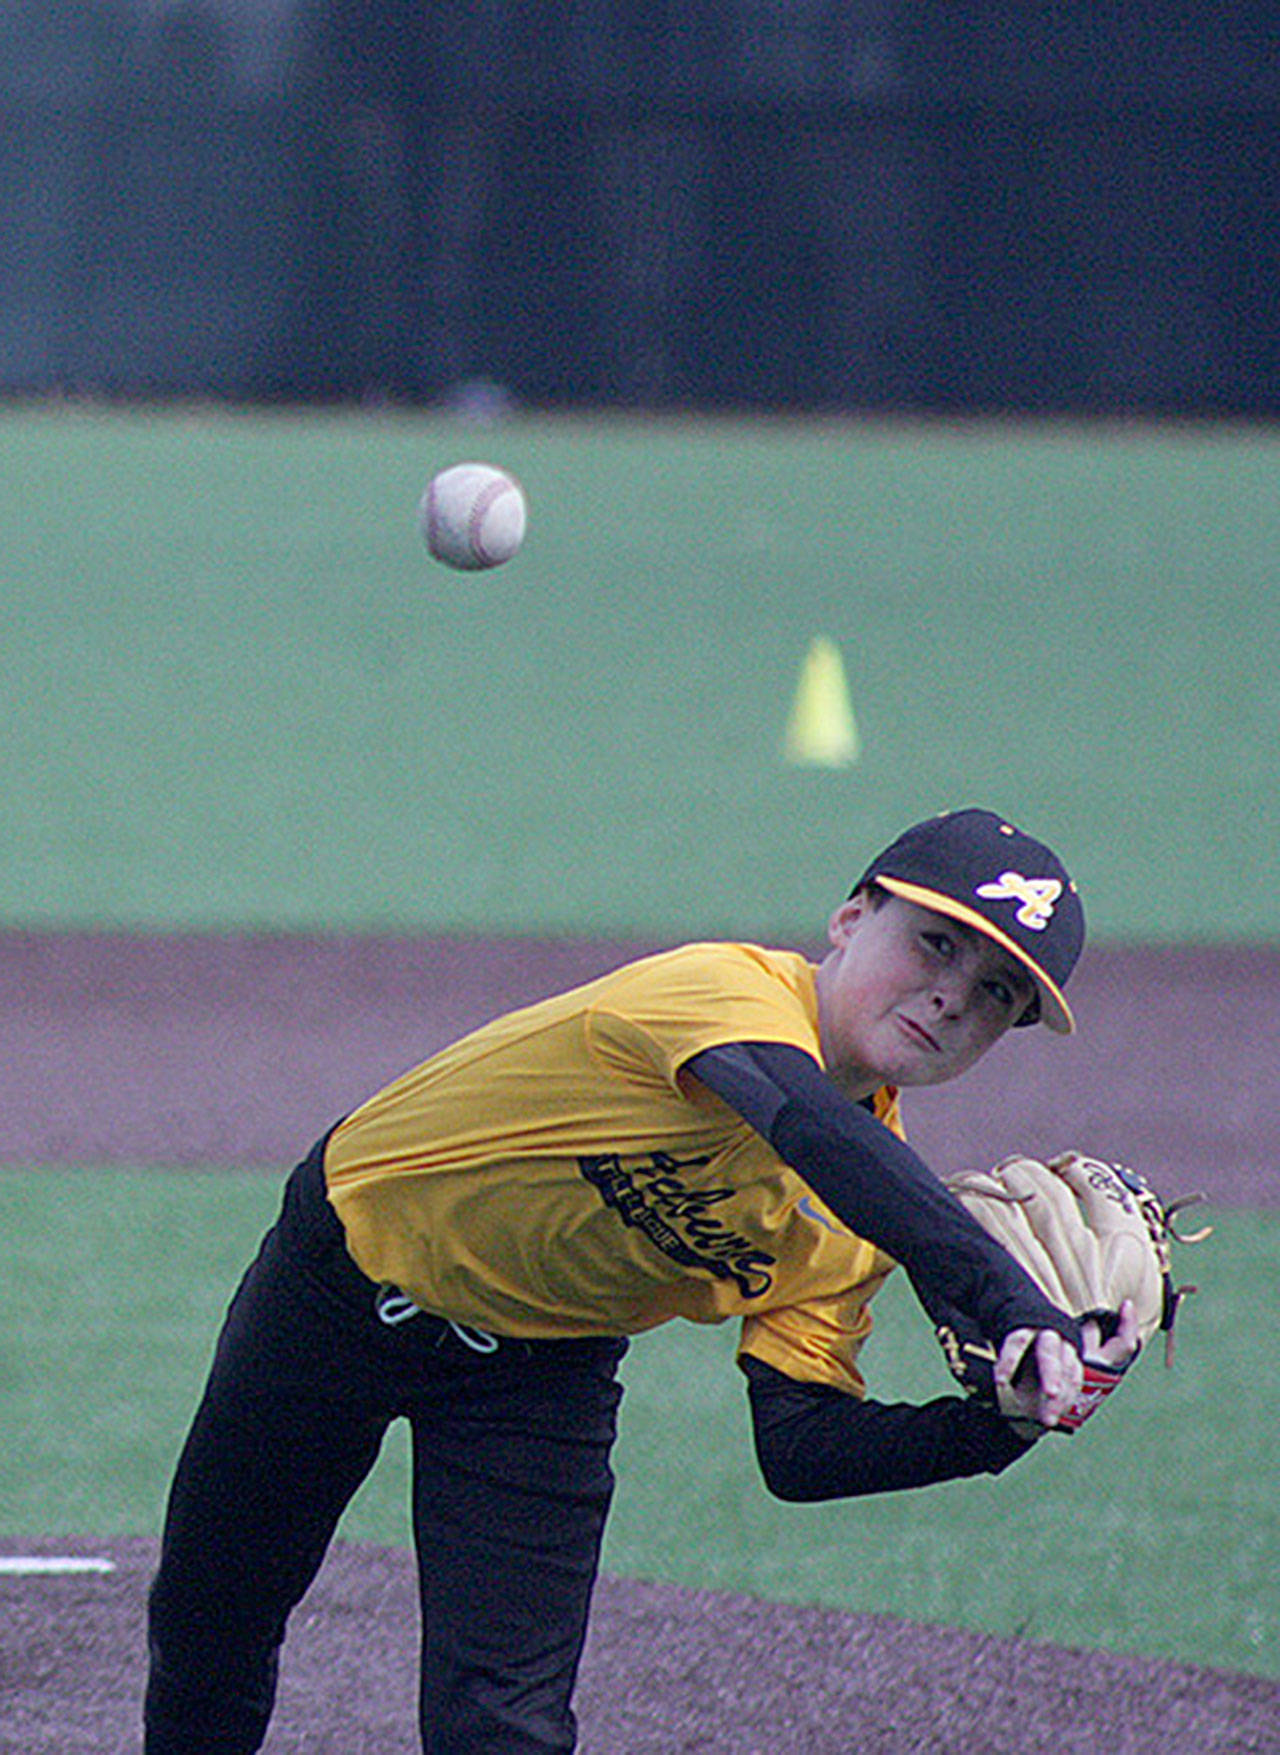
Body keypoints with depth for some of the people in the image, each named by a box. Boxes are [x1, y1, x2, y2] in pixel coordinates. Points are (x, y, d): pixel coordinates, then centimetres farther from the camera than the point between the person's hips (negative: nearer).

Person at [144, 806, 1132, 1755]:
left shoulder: (858, 1235, -15)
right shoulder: (728, 991, -36)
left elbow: (798, 1450, -16)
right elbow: (819, 1136, -57)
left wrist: (1003, 1425, -31)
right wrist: (1010, 1303, -66)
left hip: (541, 1375, 4)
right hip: (351, 1267, -4)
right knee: (209, 1623, 15)